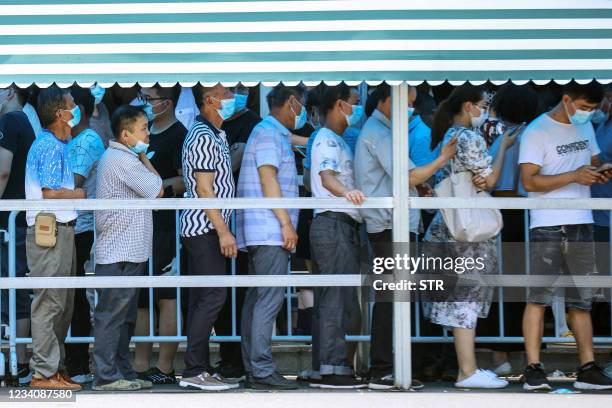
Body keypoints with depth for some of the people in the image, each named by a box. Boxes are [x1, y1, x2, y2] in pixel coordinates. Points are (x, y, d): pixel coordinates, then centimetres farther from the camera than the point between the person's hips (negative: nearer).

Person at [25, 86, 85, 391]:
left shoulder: (54, 144, 17)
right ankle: (44, 373, -6)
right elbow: (51, 193, -22)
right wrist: (78, 194, -9)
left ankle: (55, 367, 20)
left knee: (62, 304, 14)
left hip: (59, 230, 10)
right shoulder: (51, 147, -14)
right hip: (50, 231, -10)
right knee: (49, 303, -8)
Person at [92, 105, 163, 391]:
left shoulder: (116, 157, 19)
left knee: (124, 316, 13)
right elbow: (157, 190, -10)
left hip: (127, 252, 11)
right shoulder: (123, 160, -15)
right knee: (112, 315, -8)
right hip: (120, 253, -11)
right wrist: (144, 158, -1)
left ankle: (122, 372, 18)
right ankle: (106, 376, -7)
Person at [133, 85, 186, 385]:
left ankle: (164, 368, -4)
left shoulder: (179, 136, -8)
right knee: (140, 300, 10)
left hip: (164, 227, -9)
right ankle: (141, 366, 15)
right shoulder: (144, 134, 19)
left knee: (166, 298, -5)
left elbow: (184, 182, -16)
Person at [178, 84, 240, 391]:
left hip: (205, 230, 10)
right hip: (205, 228, -10)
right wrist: (223, 231, -20)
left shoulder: (214, 135, 18)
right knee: (213, 297, -13)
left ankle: (201, 369, 11)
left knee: (202, 300, 9)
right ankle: (194, 371, -14)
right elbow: (204, 189, -18)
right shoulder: (203, 137, -13)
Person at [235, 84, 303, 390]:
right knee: (269, 299, -13)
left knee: (257, 299, 8)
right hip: (270, 230, -11)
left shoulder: (274, 133, 22)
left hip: (263, 234, 11)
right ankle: (262, 370, -16)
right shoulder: (269, 132, -8)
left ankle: (253, 368, 10)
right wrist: (286, 223, -18)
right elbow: (268, 179, -16)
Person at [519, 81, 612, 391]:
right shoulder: (537, 132, -8)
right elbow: (529, 181, -15)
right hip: (547, 226, -7)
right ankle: (533, 370, -10)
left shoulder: (585, 127, 15)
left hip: (581, 225, 7)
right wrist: (574, 176, -21)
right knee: (539, 297, -10)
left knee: (582, 300, 8)